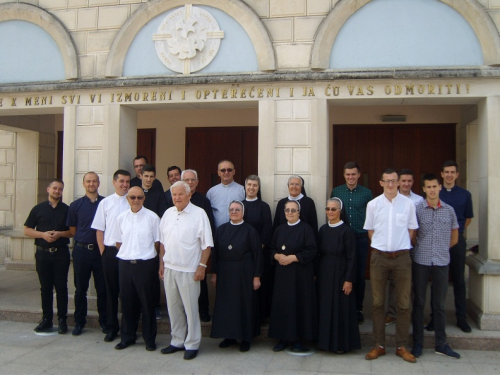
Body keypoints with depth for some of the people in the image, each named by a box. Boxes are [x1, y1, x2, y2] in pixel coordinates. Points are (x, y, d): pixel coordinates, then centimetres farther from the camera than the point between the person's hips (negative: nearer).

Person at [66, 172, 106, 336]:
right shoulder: (76, 205, 4)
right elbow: (72, 229, 11)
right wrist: (83, 239, 6)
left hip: (100, 250, -1)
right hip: (81, 250, 1)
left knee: (102, 288, 6)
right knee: (80, 288, 8)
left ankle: (104, 321, 18)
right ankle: (79, 322, 20)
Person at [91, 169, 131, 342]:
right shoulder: (105, 203, 6)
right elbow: (99, 230, 8)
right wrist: (103, 252, 3)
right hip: (110, 251, 2)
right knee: (111, 290, 10)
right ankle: (111, 327, 23)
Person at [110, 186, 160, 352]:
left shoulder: (152, 217, -5)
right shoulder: (121, 218, 6)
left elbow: (157, 242, 2)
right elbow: (118, 242, 15)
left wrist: (146, 254, 6)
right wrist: (127, 254, 11)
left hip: (146, 264, -3)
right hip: (125, 264, 3)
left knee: (147, 302, 5)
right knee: (127, 302, 12)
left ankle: (149, 339, 18)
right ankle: (127, 336, 27)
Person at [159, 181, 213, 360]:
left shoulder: (199, 214, -8)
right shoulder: (168, 213, 8)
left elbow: (207, 244, -9)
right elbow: (162, 241, 15)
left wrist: (202, 266, -12)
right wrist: (162, 263, 12)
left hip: (189, 270, -5)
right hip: (169, 268, 5)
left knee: (190, 308, 3)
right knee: (173, 307, 14)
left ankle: (192, 344, 17)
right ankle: (177, 341, 29)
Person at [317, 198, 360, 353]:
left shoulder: (347, 231, -10)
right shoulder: (323, 229, 6)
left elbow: (351, 257, -11)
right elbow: (318, 253, 9)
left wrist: (349, 280, -14)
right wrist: (316, 274, 6)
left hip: (340, 275, -5)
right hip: (324, 275, 5)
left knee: (340, 308, 2)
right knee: (324, 308, 10)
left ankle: (341, 343, 16)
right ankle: (325, 340, 23)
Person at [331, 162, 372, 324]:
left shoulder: (367, 193, 1)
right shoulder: (336, 192, 4)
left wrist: (370, 236, -1)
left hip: (360, 239, 0)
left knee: (359, 275, 6)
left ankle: (358, 308, 19)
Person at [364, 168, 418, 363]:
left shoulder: (408, 204, -1)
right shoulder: (373, 204, 0)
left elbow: (411, 229, 8)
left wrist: (400, 246, 3)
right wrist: (381, 245, 4)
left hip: (402, 257, 0)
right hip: (379, 257, 0)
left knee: (404, 303, 5)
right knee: (378, 303, 7)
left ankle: (401, 346, 17)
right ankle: (379, 345, 18)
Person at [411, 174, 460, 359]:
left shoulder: (449, 210, 4)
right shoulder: (417, 209, -4)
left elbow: (454, 236, 15)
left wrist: (442, 249, 12)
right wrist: (421, 248, 5)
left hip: (442, 262, 2)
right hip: (421, 261, -2)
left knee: (439, 304, 10)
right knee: (419, 302, 6)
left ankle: (441, 344, 20)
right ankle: (417, 343, 15)